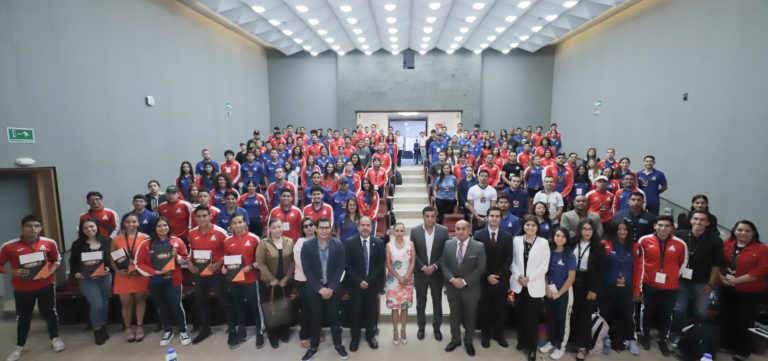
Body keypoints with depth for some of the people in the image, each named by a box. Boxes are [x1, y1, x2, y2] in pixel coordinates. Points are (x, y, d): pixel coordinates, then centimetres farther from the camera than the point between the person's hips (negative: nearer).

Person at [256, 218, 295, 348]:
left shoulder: (289, 242, 0)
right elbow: (260, 263, -10)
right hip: (269, 282, -2)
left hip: (286, 281, 2)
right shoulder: (263, 243, -7)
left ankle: (284, 332, 31)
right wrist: (271, 279, -12)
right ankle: (273, 335, 25)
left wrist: (286, 278, -8)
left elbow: (292, 261, 0)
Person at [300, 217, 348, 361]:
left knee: (334, 317, 11)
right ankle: (313, 347, 28)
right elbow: (307, 270, -8)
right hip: (314, 289, 0)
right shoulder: (307, 245, -7)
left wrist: (331, 288, -11)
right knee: (315, 319, 11)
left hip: (333, 289, 0)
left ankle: (338, 345, 29)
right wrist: (320, 288, -13)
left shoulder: (339, 245, -5)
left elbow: (340, 268, -4)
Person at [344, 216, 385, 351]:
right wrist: (359, 281, -12)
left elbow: (381, 264, -1)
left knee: (371, 311, 11)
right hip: (355, 284, -1)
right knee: (355, 311, 8)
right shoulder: (349, 242, -5)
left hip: (372, 284, 1)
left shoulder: (378, 243, -1)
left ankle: (370, 335, 32)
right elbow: (347, 265, -6)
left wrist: (369, 281, -9)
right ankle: (355, 337, 28)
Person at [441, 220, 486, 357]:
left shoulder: (478, 247, -13)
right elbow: (444, 264, -1)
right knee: (454, 315, 18)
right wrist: (452, 279, -15)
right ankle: (455, 339, 38)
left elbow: (480, 268, -12)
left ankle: (468, 341, 37)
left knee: (470, 316, 15)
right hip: (452, 287, 2)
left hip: (470, 288, -2)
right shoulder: (448, 244, -5)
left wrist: (465, 281, -17)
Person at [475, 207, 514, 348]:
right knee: (484, 308, 8)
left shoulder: (507, 237, 1)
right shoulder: (479, 235, -3)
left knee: (501, 309, 10)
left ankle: (499, 334, 28)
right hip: (484, 279, -1)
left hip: (501, 279, 1)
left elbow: (509, 259, -1)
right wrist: (487, 276, -12)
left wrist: (498, 276, -9)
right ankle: (486, 334, 25)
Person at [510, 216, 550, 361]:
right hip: (518, 284, 3)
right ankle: (522, 341, 31)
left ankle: (532, 348, 14)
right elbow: (513, 261, 4)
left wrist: (529, 278, -13)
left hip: (534, 286, -2)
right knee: (520, 315, 12)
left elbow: (544, 266, -6)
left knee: (532, 318, 0)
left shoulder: (543, 243, -5)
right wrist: (518, 276, -9)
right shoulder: (516, 240, 2)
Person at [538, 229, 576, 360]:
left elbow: (571, 278, -11)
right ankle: (550, 342, 31)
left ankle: (560, 347, 24)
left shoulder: (570, 255, -11)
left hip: (564, 292, -3)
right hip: (549, 291, 3)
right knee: (550, 317, 14)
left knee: (562, 319, 9)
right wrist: (547, 288, -6)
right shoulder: (549, 252, -1)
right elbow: (544, 271, 4)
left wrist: (559, 293, -10)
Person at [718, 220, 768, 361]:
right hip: (726, 289, 4)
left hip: (749, 293, -3)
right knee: (726, 318, 16)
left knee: (744, 322, 5)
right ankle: (727, 344, 35)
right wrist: (720, 276, -11)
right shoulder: (725, 245, 1)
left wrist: (736, 280, -18)